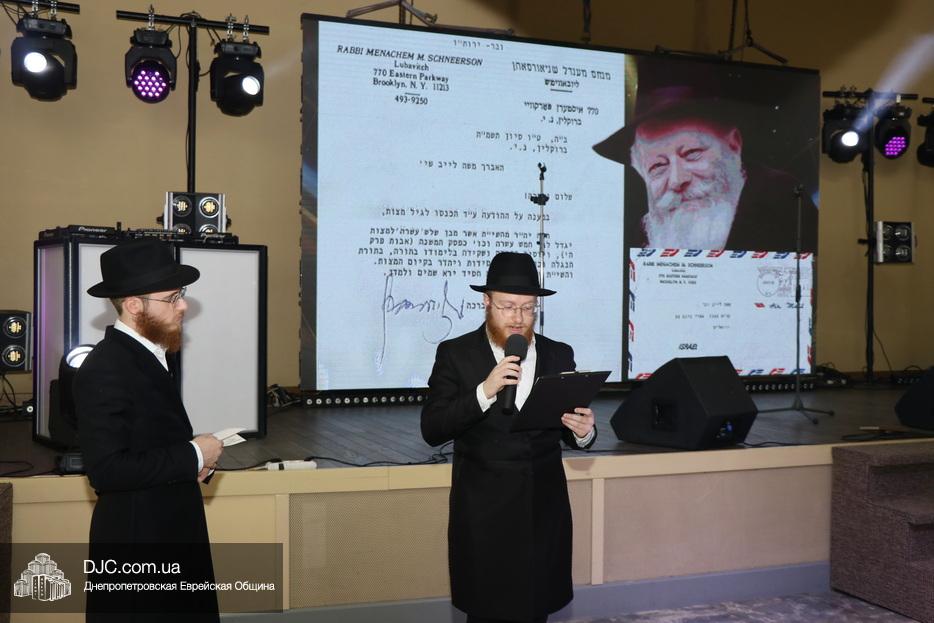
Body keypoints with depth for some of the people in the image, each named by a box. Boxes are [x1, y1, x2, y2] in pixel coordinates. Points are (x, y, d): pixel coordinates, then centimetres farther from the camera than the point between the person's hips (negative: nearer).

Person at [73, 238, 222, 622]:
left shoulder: (151, 354, 9)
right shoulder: (104, 370, -20)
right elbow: (107, 470, -26)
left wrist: (193, 460, 0)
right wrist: (192, 457, -19)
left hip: (170, 530, 9)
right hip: (136, 539, -9)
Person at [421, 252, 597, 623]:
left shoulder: (559, 355, 6)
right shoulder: (455, 354, -3)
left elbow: (569, 434, 9)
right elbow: (432, 431, -11)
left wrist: (583, 432, -15)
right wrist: (485, 392, -23)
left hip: (544, 508, 3)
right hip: (483, 509, -2)